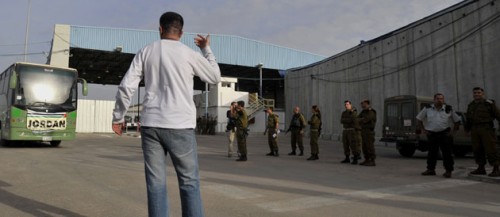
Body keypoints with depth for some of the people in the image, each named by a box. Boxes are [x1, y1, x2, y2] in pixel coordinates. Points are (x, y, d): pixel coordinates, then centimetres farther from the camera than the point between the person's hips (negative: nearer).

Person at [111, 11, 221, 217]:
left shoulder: (146, 51, 7)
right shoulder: (189, 54, 1)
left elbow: (126, 87, 1)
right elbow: (215, 77, 16)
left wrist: (118, 117, 13)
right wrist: (206, 49, 25)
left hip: (150, 125, 3)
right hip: (180, 126, -2)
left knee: (156, 183, 6)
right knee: (189, 182, 7)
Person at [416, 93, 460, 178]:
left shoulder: (449, 109, 1)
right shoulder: (427, 109, 1)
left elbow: (457, 121, 10)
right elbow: (419, 119, 9)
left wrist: (453, 131, 0)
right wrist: (422, 129, 2)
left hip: (445, 133, -1)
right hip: (432, 134, 1)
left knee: (446, 152, -3)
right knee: (432, 152, 7)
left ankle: (448, 170, 5)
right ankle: (431, 169, 17)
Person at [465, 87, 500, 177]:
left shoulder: (489, 103, -2)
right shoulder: (471, 105, 14)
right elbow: (468, 118, 21)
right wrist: (467, 128, 19)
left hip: (486, 128, -5)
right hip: (475, 129, 5)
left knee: (490, 149, -7)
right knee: (477, 149, 6)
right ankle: (481, 168, 15)